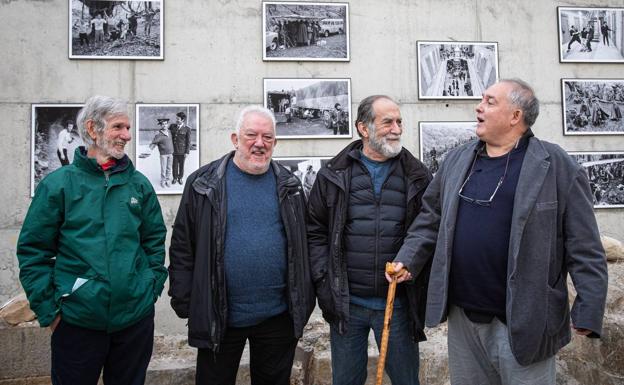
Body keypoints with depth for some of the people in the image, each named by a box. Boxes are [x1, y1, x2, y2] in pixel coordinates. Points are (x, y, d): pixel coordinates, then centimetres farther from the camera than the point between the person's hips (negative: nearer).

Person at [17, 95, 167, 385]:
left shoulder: (139, 183, 4)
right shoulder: (58, 184, -4)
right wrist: (48, 309, -6)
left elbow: (155, 240, 11)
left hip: (136, 316, 3)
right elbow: (32, 250, -3)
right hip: (77, 320, -2)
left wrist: (152, 287, 4)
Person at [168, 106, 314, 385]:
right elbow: (182, 246, 0)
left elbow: (303, 244, 9)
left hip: (278, 316, 2)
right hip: (218, 318, -1)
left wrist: (305, 300, 7)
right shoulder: (204, 183, -3)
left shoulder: (289, 185, 4)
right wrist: (183, 301, -3)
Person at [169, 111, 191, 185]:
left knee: (181, 165, 10)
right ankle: (175, 178, 25)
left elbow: (188, 141, -4)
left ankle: (180, 178, 27)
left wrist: (187, 152, -5)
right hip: (173, 150, 2)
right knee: (175, 165, 8)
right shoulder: (172, 126, 3)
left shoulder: (187, 129, -6)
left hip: (182, 151, -2)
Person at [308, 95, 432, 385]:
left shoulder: (417, 177, 3)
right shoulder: (334, 175, 1)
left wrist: (425, 293, -2)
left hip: (398, 305, 0)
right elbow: (315, 231, 4)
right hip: (346, 304, 0)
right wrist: (323, 281, -4)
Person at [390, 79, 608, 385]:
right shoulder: (456, 160, 7)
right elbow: (431, 219, 12)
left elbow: (584, 248, -9)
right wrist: (407, 260, 1)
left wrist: (588, 311, -12)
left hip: (523, 322, -5)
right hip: (462, 317, 5)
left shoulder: (557, 166, -8)